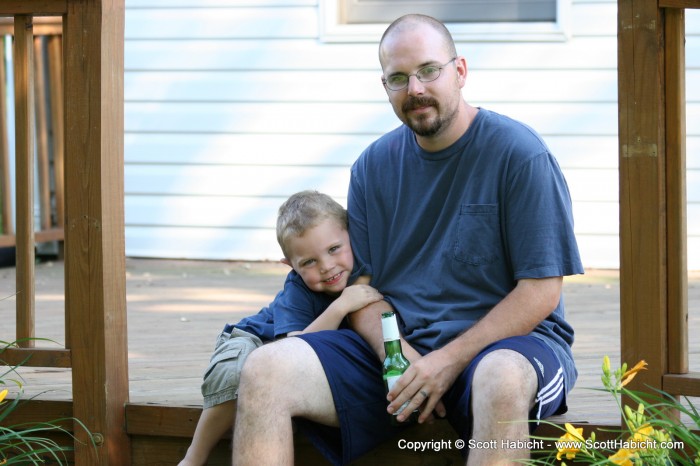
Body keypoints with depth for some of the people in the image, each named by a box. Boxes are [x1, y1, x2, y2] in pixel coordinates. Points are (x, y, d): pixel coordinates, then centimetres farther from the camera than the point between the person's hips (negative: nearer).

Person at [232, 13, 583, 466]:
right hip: (397, 343, 5)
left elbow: (541, 292, -9)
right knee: (265, 371, -18)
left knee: (502, 380, -42)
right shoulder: (373, 167, 11)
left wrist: (450, 360, -17)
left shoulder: (518, 153, -6)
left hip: (504, 342, -4)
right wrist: (395, 356, -12)